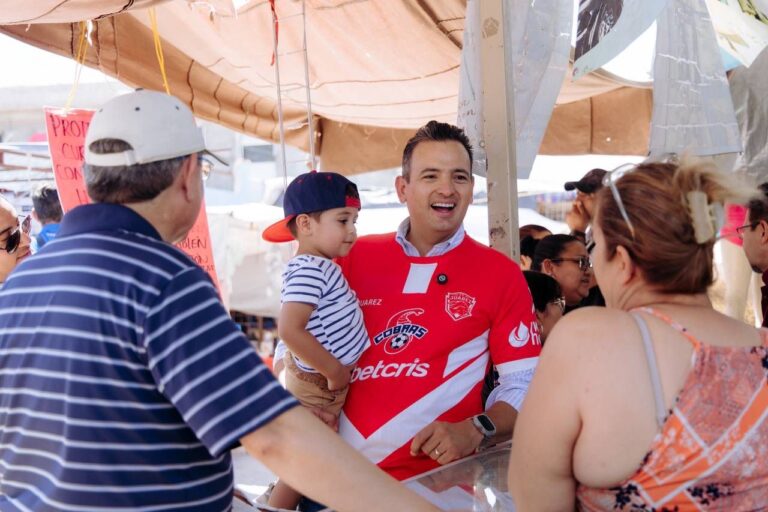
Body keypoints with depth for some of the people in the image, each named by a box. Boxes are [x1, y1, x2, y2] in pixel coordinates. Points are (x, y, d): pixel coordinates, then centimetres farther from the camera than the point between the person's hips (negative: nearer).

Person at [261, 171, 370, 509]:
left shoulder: (321, 266, 5)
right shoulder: (309, 271, -26)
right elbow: (289, 330, -35)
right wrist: (334, 371, -26)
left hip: (330, 381, 10)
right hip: (317, 386, -10)